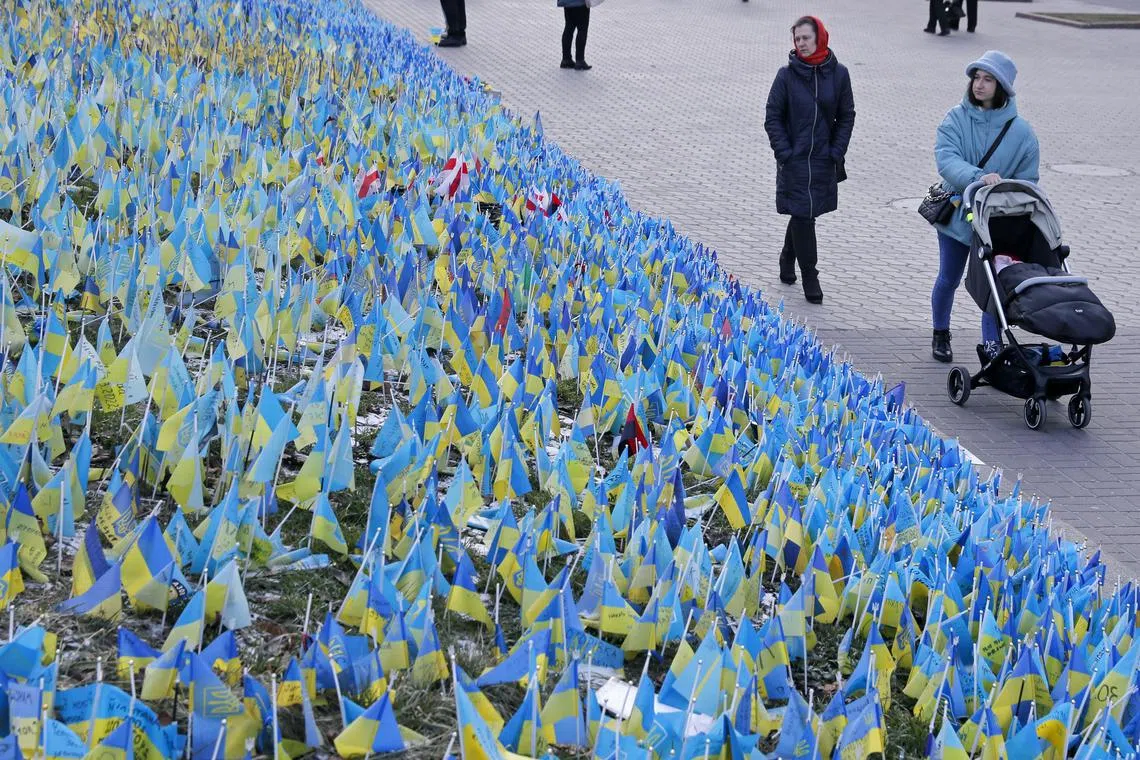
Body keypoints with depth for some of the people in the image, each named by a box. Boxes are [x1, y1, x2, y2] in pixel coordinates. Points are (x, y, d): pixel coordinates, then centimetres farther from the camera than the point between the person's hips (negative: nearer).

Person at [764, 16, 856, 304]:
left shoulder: (838, 73, -2)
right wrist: (784, 152, -9)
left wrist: (837, 152, -1)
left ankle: (787, 260, 36)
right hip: (794, 159, -2)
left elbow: (846, 116, 6)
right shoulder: (787, 75, -7)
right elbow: (772, 117, -2)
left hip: (824, 159, 2)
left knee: (804, 213, 13)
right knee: (802, 215, -5)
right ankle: (809, 277, 3)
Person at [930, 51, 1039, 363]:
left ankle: (992, 345, 8)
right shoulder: (957, 119, -9)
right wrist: (978, 177, -40)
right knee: (948, 279, 15)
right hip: (957, 213, 1)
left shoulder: (1021, 132, -7)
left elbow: (1027, 180, -1)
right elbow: (946, 159, -23)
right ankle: (940, 335, 37)